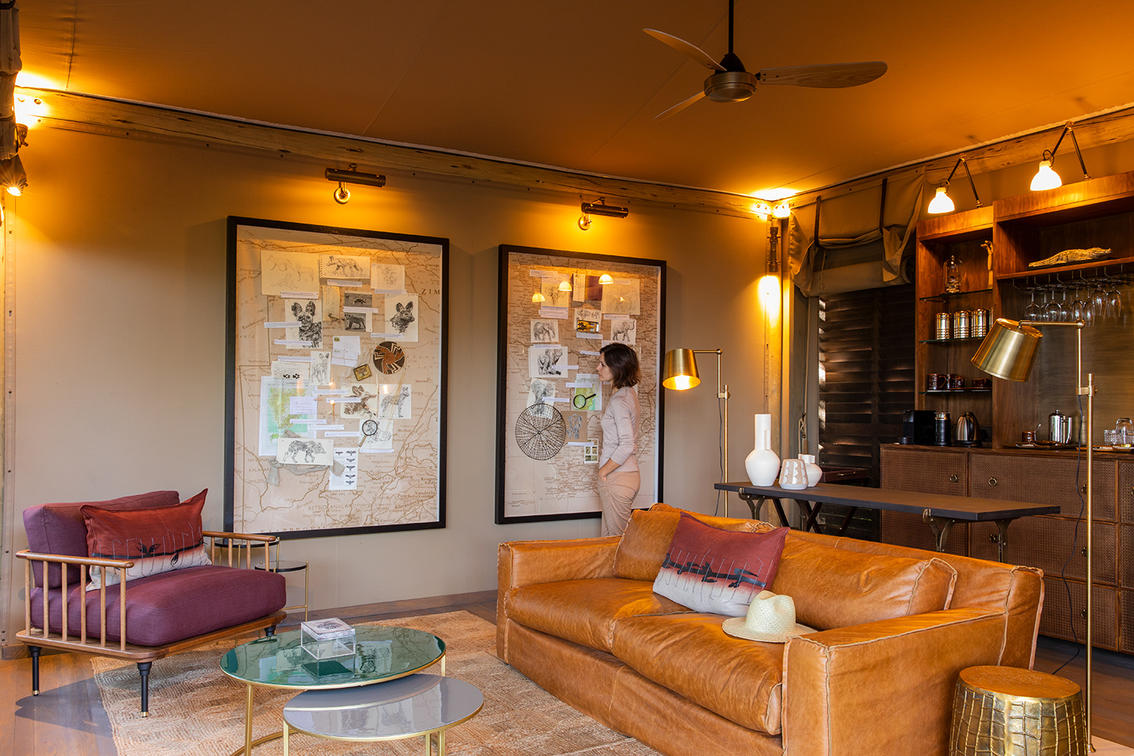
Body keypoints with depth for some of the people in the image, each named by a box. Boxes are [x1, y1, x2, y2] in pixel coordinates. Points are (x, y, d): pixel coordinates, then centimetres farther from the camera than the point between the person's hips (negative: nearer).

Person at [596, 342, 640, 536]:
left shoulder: (619, 400, -18)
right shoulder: (629, 392, 11)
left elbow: (627, 446, -26)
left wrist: (603, 471, -14)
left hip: (617, 478, -10)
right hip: (630, 474, 10)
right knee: (609, 536, 15)